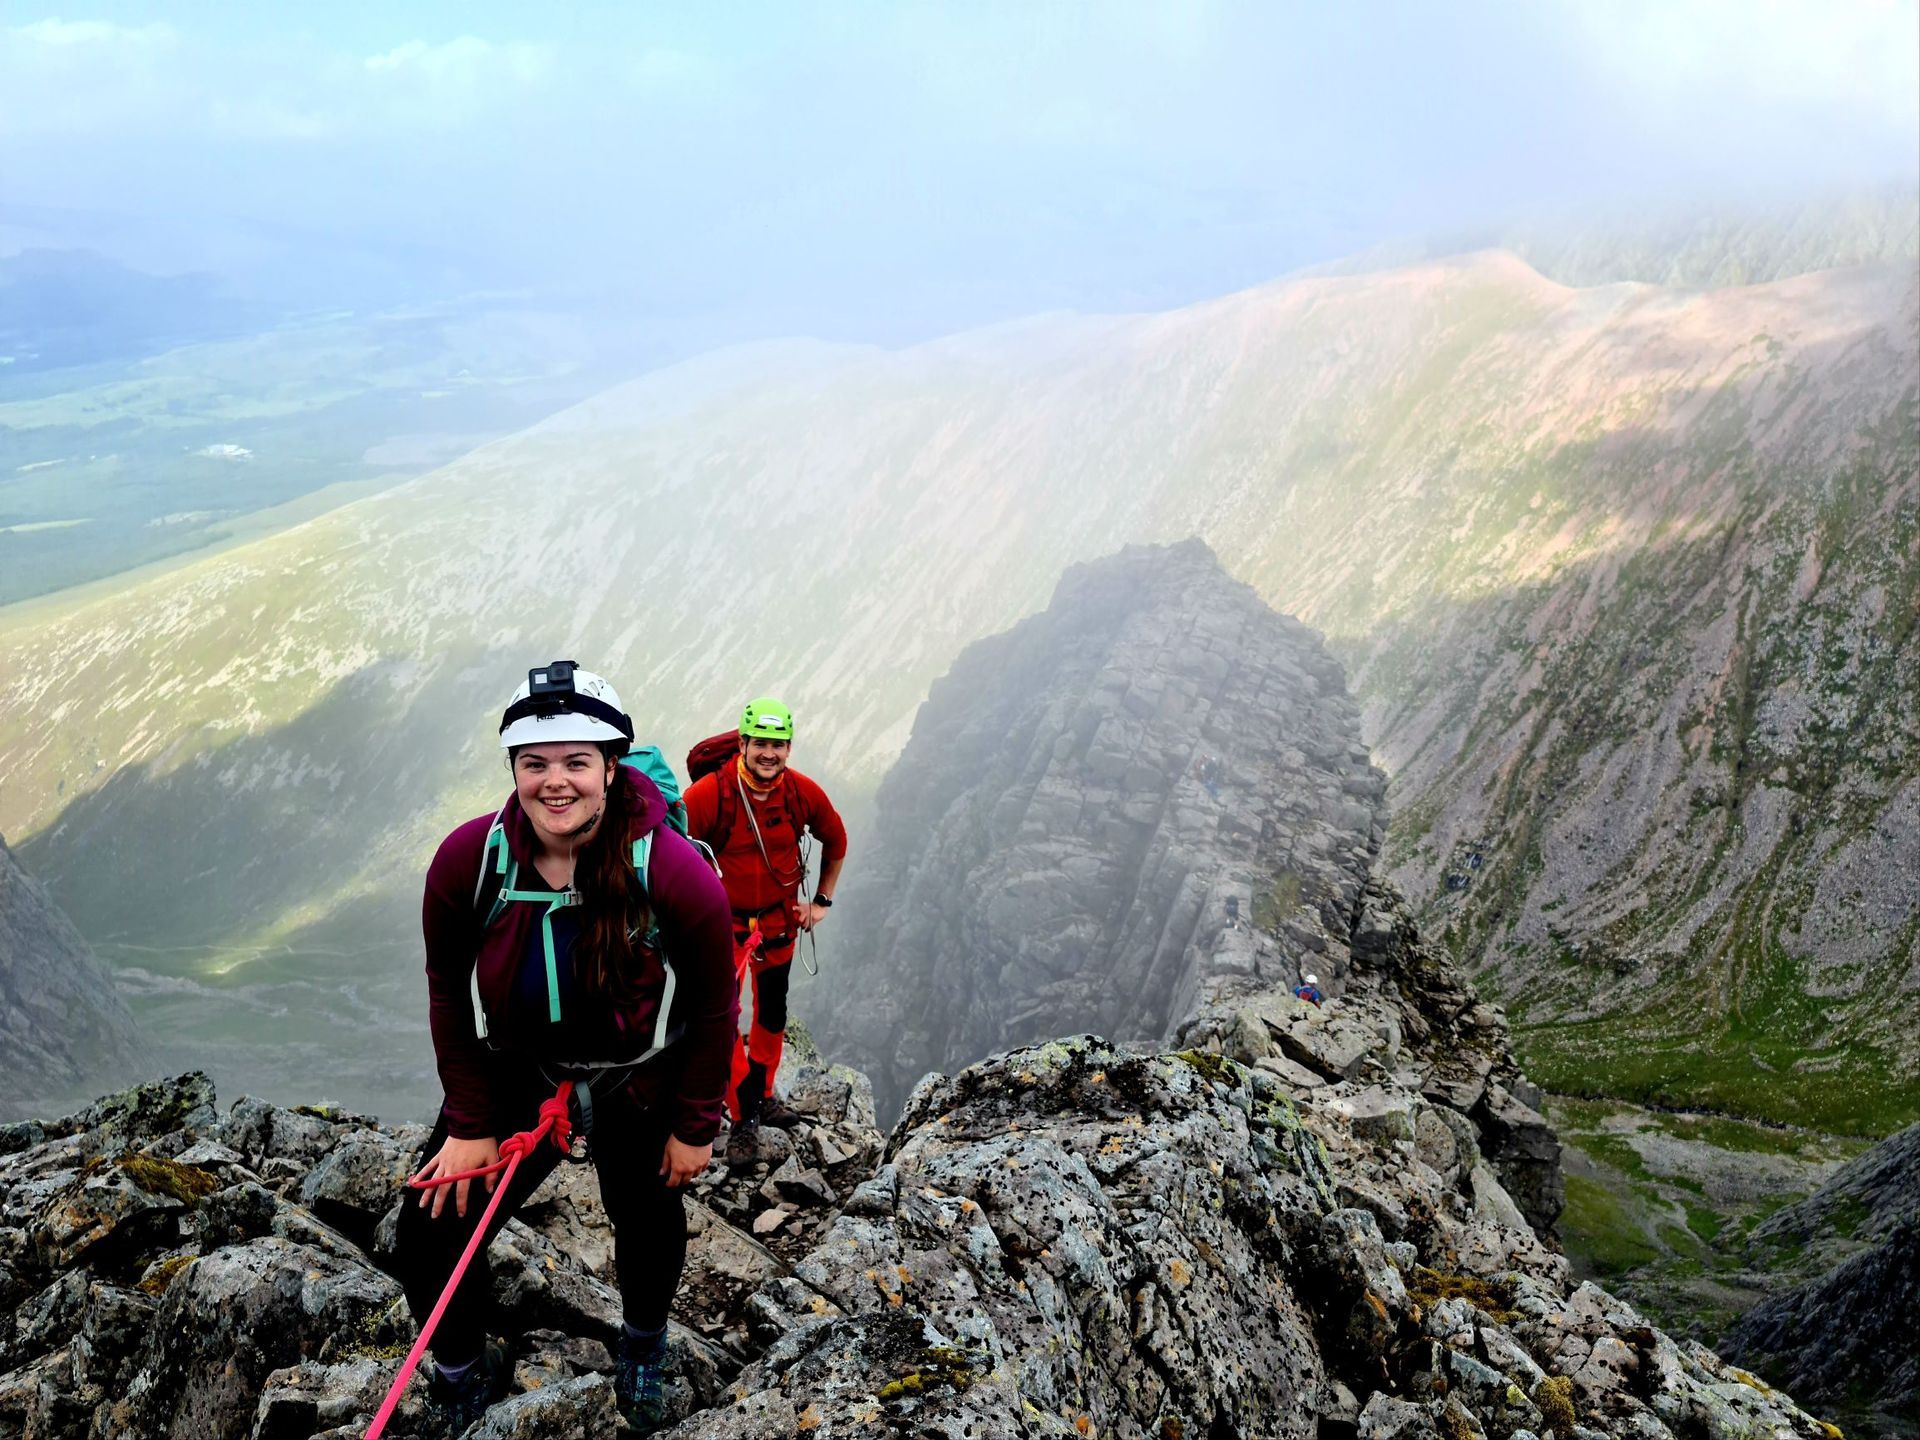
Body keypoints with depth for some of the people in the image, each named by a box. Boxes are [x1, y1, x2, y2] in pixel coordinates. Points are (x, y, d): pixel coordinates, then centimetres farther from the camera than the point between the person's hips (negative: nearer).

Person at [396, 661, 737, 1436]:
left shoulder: (674, 875, -29)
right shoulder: (467, 860, -23)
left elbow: (714, 1009, -14)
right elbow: (449, 995, -8)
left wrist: (695, 1127, -6)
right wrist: (470, 1125, -6)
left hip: (639, 1088, -1)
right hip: (517, 1074, 1)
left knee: (649, 1227, 21)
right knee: (428, 1239, -4)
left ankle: (645, 1342, 57)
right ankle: (462, 1376, 30)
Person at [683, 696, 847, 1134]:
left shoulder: (804, 793, -13)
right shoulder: (710, 793, -25)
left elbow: (836, 841, 7)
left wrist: (822, 900, 8)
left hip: (779, 918, 4)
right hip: (721, 919, -3)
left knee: (772, 1011, 16)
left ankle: (763, 1095, 35)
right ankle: (745, 1114, 3)